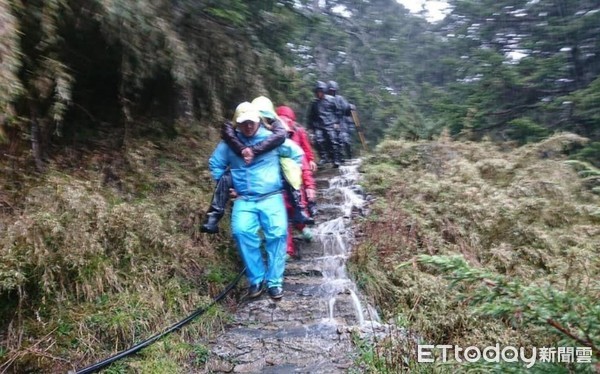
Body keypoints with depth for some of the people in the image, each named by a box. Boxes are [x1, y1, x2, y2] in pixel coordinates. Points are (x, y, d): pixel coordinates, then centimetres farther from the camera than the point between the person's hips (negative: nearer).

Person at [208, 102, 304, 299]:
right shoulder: (229, 142, 7)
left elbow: (297, 154, 13)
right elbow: (215, 164, 20)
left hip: (271, 197, -1)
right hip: (244, 200, 1)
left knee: (278, 233, -23)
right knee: (241, 232, -26)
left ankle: (275, 281, -8)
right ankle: (256, 278, -10)